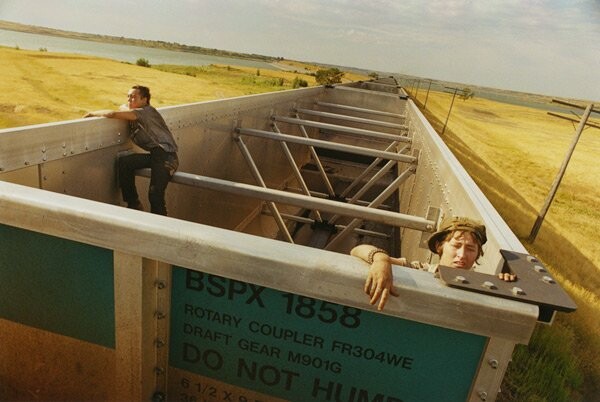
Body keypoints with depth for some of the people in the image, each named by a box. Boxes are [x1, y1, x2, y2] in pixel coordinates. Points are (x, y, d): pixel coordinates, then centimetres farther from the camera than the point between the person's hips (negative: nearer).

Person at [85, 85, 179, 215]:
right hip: (154, 155, 9)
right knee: (124, 162, -8)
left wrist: (93, 113, -1)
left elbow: (113, 114, -14)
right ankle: (134, 205, 2)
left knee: (155, 194, -18)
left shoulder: (147, 111, -11)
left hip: (167, 156, -9)